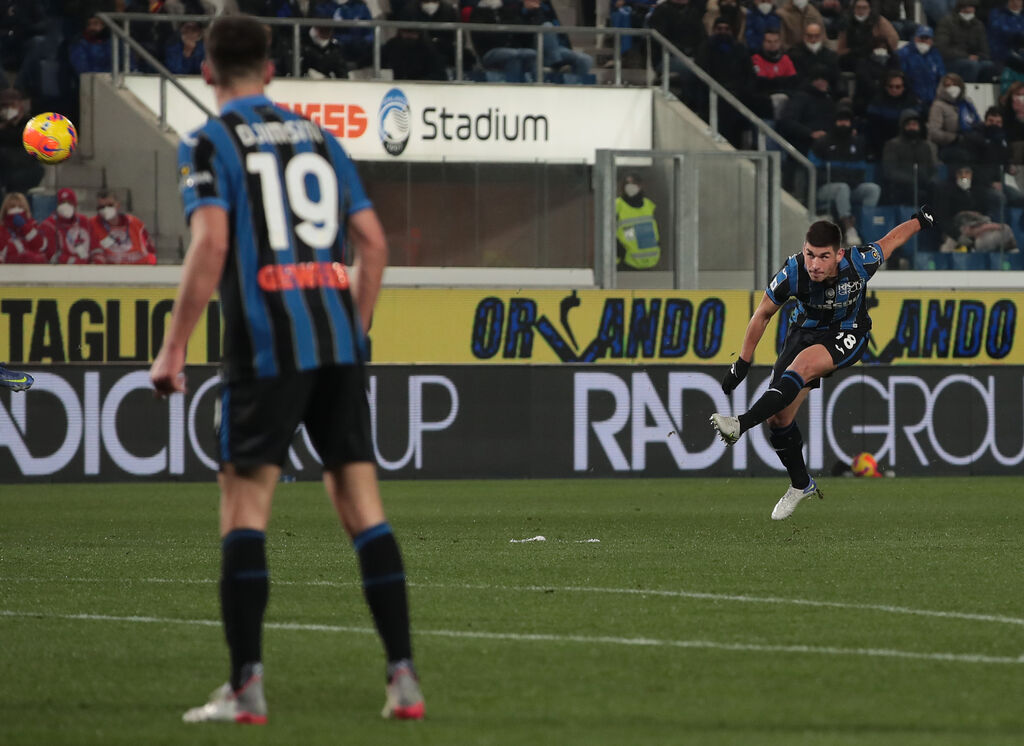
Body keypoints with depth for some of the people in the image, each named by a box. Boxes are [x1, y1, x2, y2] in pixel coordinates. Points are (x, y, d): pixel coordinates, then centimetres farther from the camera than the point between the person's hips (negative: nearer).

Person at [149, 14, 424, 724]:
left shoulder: (210, 143, 1)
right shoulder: (318, 139, 17)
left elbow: (211, 245, -12)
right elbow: (374, 243, 13)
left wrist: (173, 350, -8)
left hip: (267, 344, -5)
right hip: (337, 337, 5)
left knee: (244, 505, -1)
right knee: (363, 504, 5)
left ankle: (246, 687, -7)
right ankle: (404, 678, 0)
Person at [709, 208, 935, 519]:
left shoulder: (859, 263, -29)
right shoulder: (793, 272, -26)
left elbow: (891, 239, -7)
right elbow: (763, 314, -9)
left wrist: (920, 220, 14)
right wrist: (742, 363, -4)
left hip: (847, 335, -3)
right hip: (807, 329, 3)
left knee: (801, 366, -34)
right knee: (779, 415, -2)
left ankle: (742, 424, -42)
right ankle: (800, 484, 20)